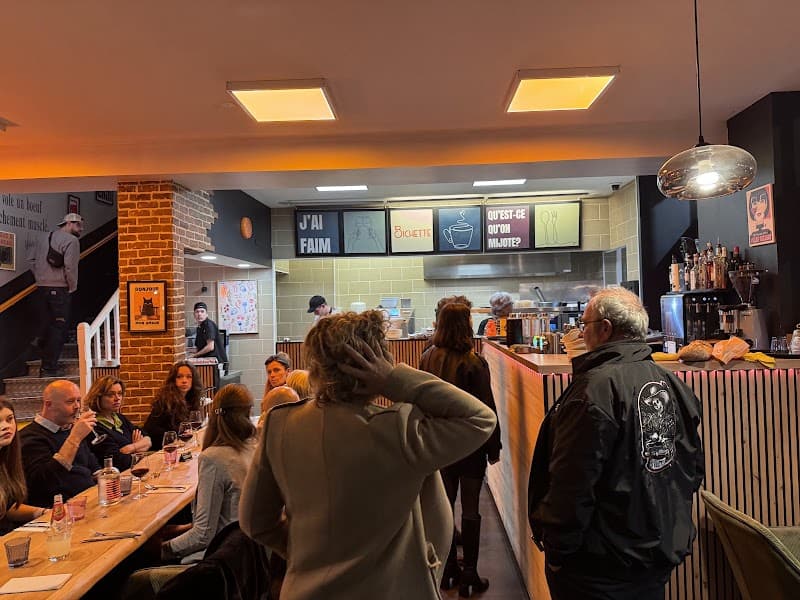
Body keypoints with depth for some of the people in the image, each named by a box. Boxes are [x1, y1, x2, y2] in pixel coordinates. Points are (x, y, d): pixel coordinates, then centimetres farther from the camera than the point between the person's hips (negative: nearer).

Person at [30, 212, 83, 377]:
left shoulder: (43, 239, 17)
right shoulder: (71, 240, -7)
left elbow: (34, 262, 14)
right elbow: (70, 266, -16)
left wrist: (41, 281, 16)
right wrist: (73, 287, -4)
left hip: (42, 288, 7)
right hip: (60, 289, -7)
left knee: (46, 326, 12)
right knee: (59, 328, -2)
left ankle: (46, 366, 15)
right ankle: (50, 368, -1)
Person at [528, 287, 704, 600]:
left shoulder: (595, 388, -25)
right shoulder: (673, 384, 1)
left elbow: (573, 483, -26)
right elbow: (694, 469, 10)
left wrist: (557, 549, -13)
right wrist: (669, 525, 20)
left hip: (601, 566, -7)